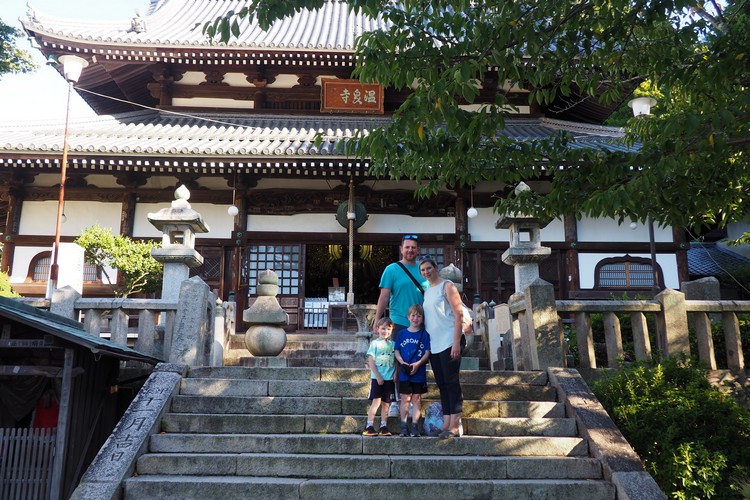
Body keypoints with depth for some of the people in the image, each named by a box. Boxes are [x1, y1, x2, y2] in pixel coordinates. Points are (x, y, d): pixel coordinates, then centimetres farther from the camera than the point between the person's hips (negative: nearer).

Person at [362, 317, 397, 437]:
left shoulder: (393, 344, 10)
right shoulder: (375, 343, 0)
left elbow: (396, 361, 11)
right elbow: (371, 362, -4)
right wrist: (378, 376, -10)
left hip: (390, 378, 4)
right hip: (377, 378, -4)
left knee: (386, 403, 7)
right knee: (376, 402, -10)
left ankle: (383, 427, 14)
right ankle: (369, 427, -7)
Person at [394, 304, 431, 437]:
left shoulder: (424, 334, 0)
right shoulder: (402, 333, 5)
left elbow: (427, 352, -3)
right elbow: (397, 351, 6)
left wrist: (418, 363, -17)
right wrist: (402, 362, -11)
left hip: (419, 372, -1)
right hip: (404, 373, 1)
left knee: (416, 399, 6)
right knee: (405, 399, 6)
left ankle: (415, 427, 11)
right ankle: (403, 427, 12)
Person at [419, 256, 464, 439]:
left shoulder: (447, 286, -4)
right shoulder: (426, 291, 17)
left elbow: (459, 314, -10)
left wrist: (456, 342, -18)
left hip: (448, 343, -7)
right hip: (434, 345, 7)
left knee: (451, 383, -7)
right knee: (442, 385, 7)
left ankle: (454, 426, -5)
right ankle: (446, 424, 11)